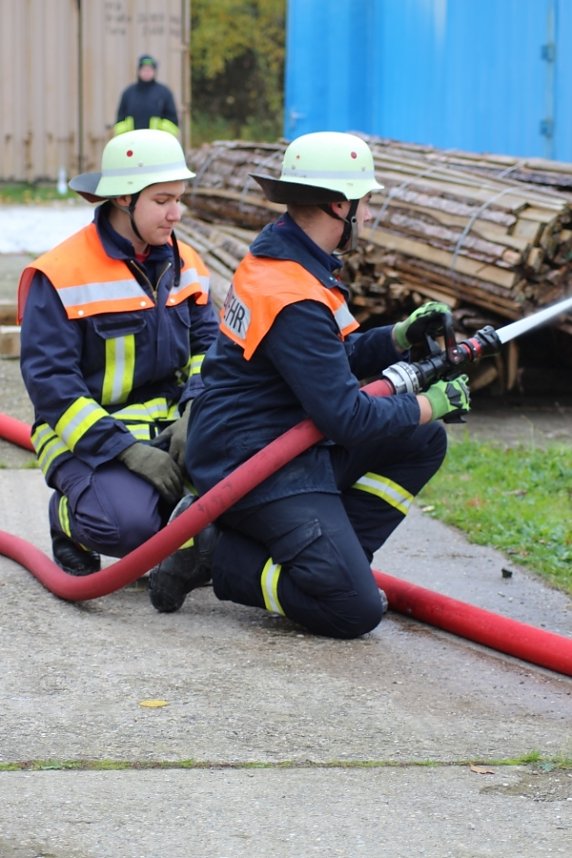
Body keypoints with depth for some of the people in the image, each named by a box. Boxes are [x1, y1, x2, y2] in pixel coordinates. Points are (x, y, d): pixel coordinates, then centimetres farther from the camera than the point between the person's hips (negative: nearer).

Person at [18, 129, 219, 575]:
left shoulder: (184, 263, 8)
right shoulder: (59, 276, -11)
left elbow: (209, 345, 8)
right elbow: (50, 382, -16)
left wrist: (193, 413, -13)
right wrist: (126, 450, -23)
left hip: (170, 426, 5)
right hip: (87, 434, -5)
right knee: (128, 522, -34)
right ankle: (69, 515, 3)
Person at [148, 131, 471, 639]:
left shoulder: (280, 256, 8)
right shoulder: (295, 302, -23)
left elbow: (336, 358, 19)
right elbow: (347, 417, -21)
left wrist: (401, 336, 3)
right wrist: (432, 404, -7)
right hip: (254, 467, -10)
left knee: (423, 443, 9)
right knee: (355, 610, -17)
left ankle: (330, 556, 5)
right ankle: (217, 555, -4)